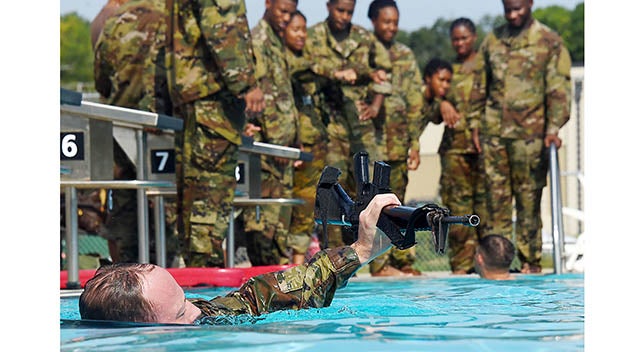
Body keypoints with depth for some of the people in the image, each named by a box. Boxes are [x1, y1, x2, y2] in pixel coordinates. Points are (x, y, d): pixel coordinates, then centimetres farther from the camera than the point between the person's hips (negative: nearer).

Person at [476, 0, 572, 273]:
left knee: (529, 199, -2)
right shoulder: (492, 40, 13)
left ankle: (530, 260, 5)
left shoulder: (550, 42, 1)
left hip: (530, 132, -4)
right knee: (495, 196, 3)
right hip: (494, 131, 4)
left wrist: (553, 128, -15)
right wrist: (476, 124, 12)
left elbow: (558, 89, -5)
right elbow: (481, 85, 18)